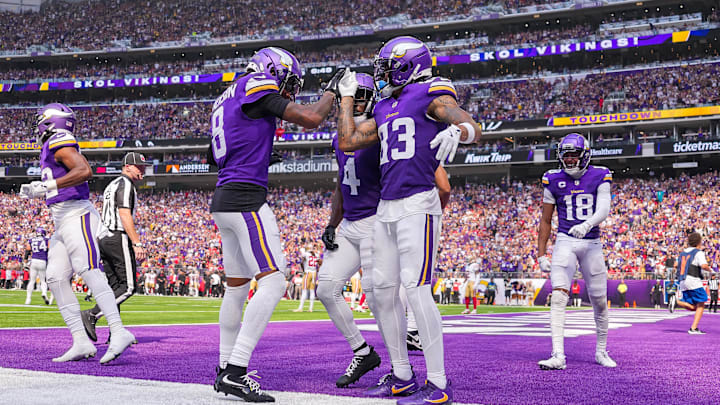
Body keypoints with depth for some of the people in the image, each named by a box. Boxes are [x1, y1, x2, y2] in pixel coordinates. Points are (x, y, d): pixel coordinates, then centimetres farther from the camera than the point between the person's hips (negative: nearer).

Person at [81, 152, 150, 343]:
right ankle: (92, 315, -13)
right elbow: (125, 215, -18)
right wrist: (137, 244, -22)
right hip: (119, 239, -10)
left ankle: (115, 333, 6)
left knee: (115, 287, 8)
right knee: (128, 286, -7)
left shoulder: (111, 186, 23)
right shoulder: (125, 184, -7)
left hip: (104, 239, 10)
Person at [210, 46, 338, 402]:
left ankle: (226, 370, 19)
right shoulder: (257, 87, -5)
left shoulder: (226, 99, 22)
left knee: (236, 287, 14)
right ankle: (236, 372, -16)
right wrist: (333, 91, 7)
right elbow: (310, 119, -9)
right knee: (273, 282, -11)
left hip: (223, 200, 10)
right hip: (245, 200, -10)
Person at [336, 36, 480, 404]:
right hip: (386, 208, 9)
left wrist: (456, 131, -40)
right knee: (383, 289, 7)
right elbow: (347, 142, 23)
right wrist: (346, 98, 28)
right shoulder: (385, 108, 20)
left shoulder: (430, 94, -3)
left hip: (417, 205, -8)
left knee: (416, 290, -14)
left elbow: (474, 128, -16)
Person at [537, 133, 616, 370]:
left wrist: (586, 225, -34)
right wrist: (541, 254, 3)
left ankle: (601, 351, 27)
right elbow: (545, 220, 8)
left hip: (592, 244, 1)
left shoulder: (599, 177, 0)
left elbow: (604, 210, -14)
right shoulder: (554, 180, 2)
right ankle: (558, 355, -21)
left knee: (599, 301, 8)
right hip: (565, 242, 0)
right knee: (558, 297, -18)